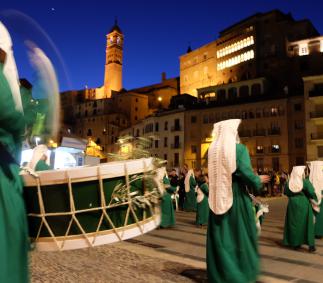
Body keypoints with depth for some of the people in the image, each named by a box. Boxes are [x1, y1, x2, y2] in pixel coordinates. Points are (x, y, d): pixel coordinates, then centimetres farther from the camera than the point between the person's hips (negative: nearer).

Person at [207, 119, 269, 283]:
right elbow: (245, 173, -17)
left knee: (219, 235, 12)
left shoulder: (212, 149, 4)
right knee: (240, 233, 10)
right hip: (236, 195, -5)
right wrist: (258, 181, 1)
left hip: (217, 196, 5)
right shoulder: (239, 148, -11)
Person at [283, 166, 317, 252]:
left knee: (294, 223, 11)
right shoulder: (305, 182, -13)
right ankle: (310, 244, 9)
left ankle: (295, 243, 16)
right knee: (306, 224, 8)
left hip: (292, 205, 3)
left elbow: (285, 193, 7)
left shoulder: (288, 183, -4)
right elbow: (312, 193, -17)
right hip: (304, 205, -3)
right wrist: (315, 199, 3)